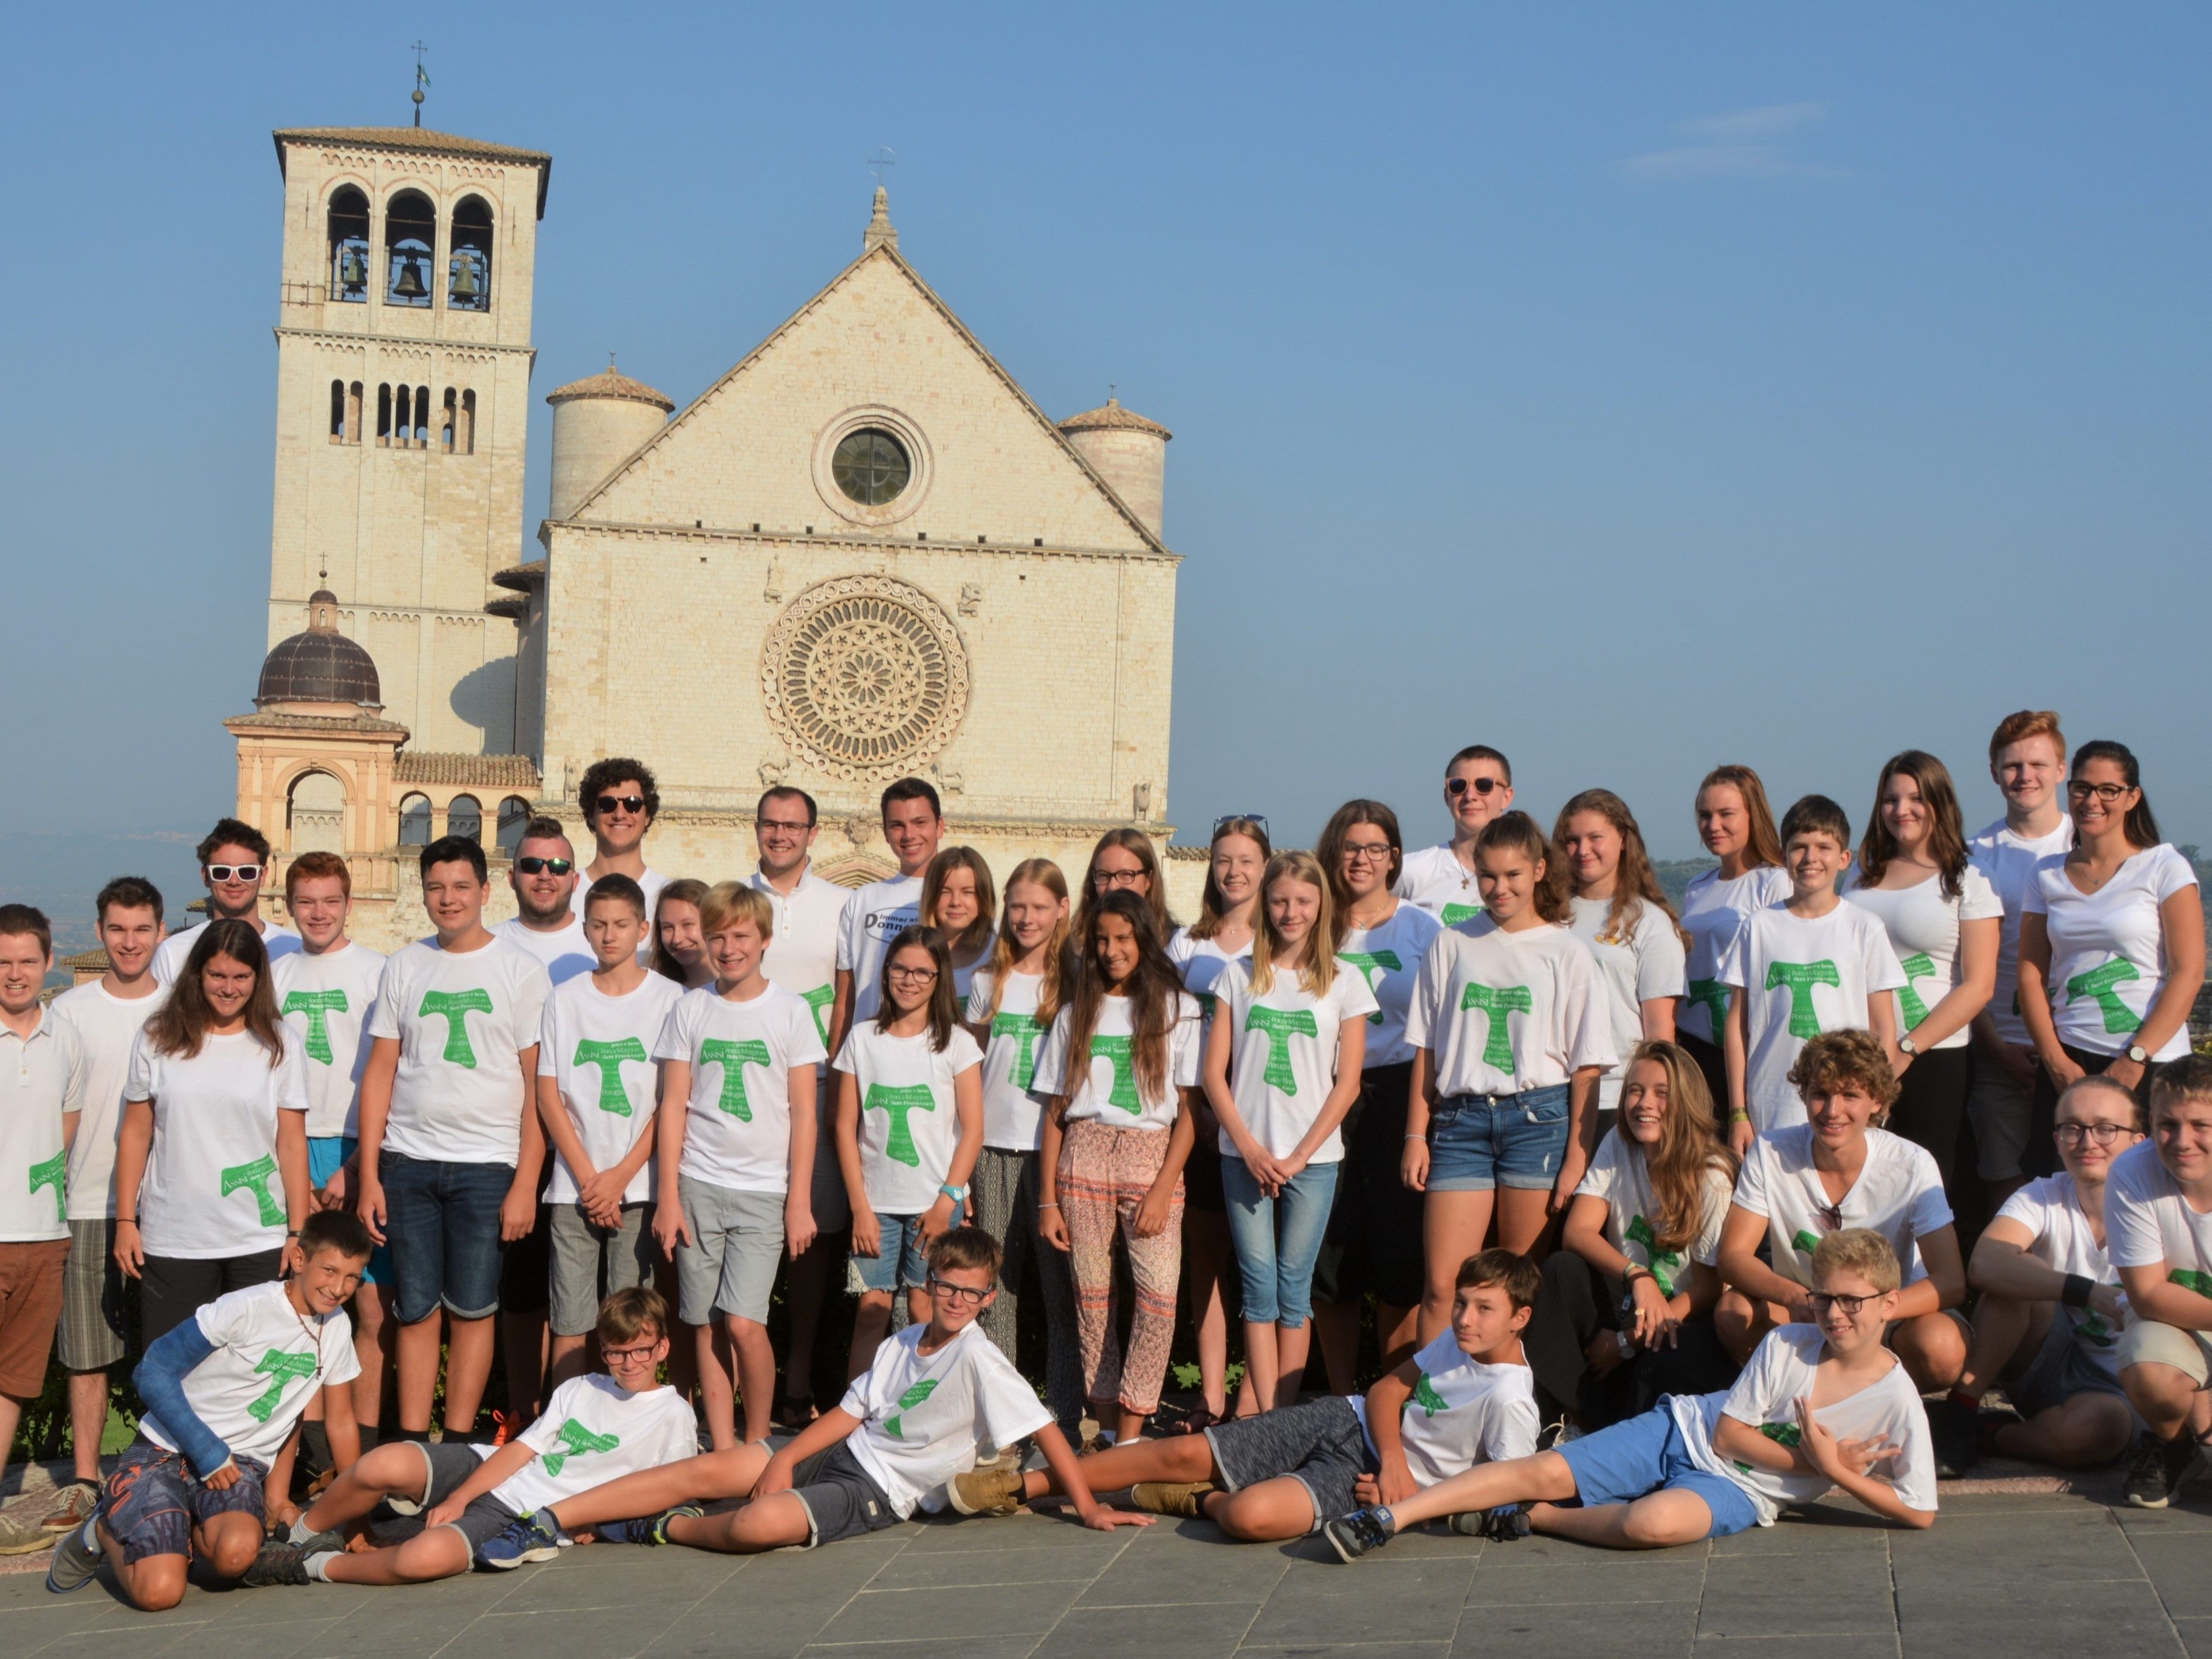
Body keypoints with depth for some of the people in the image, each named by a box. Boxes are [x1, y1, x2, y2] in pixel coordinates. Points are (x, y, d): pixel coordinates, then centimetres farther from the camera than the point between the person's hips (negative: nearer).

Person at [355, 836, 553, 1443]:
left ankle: (459, 1442, 12)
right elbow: (380, 1071, 10)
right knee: (416, 1309, 5)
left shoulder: (521, 971, 1)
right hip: (407, 1163, 3)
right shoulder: (405, 968, 10)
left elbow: (539, 1085, -1)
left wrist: (526, 1183, -8)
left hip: (487, 1164, -2)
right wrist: (368, 1175, 3)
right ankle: (410, 1442, 12)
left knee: (471, 1308, 3)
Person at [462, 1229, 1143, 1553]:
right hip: (841, 1452, 7)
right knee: (708, 1469, -11)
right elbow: (850, 1411, 10)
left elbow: (1044, 1428, -14)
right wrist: (784, 1461, -2)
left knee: (758, 1525, -32)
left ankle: (663, 1527, -2)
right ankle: (547, 1521, -9)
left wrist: (1087, 1505, -19)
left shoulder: (978, 1359, -12)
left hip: (879, 1492, -7)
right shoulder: (903, 1343, 10)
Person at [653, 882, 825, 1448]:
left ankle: (758, 1441, 7)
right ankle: (722, 1450, 11)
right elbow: (674, 1106, 6)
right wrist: (668, 1198, 1)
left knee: (744, 1322, -11)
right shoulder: (690, 1009, 6)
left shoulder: (791, 1011, 1)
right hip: (698, 1185, 2)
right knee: (706, 1326, 3)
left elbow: (804, 1113, 1)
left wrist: (800, 1201, -3)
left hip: (764, 1189, -2)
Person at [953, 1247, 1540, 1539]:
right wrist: (1394, 1456, -12)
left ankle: (1201, 1502, 4)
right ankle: (1023, 1485, 6)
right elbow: (1388, 1387, 9)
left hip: (1359, 1479, -6)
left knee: (1250, 1515, -33)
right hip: (1347, 1419, 6)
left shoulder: (1509, 1401, -19)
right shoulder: (1456, 1341, 2)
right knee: (1185, 1452, -3)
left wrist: (1410, 1496, -17)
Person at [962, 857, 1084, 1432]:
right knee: (993, 1284, 5)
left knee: (1061, 1282, -2)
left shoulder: (1077, 982, 3)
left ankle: (1067, 1414, 6)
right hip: (994, 1147, 3)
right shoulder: (987, 983, 11)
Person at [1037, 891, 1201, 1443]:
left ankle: (1130, 1434, -11)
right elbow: (1055, 1112, 12)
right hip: (1084, 1154, 2)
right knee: (1090, 1291, -1)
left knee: (1159, 1292, -14)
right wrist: (1047, 1199, 5)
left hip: (1152, 1155, -2)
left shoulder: (1179, 1009, 7)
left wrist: (1162, 1190, -8)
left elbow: (1189, 1110, 2)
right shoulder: (1078, 1012, 13)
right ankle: (1104, 1427, 7)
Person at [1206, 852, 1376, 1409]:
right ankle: (1265, 1420, 2)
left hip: (1312, 1158, -1)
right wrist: (1249, 1147, -6)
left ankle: (1286, 1414, 9)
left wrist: (1299, 1155, -6)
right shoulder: (1240, 976, 7)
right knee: (1258, 1284, 0)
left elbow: (1347, 1082, 1)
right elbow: (1214, 1072, 4)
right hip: (1244, 1153, 1)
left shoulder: (1344, 983, 4)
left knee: (1294, 1286, 2)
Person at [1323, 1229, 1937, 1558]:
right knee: (1544, 1471, -16)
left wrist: (1835, 1472, -16)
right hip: (1685, 1429, 3)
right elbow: (1728, 1430, -2)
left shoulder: (1896, 1398, -9)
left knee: (1653, 1523, -38)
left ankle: (1529, 1519, -12)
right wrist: (1807, 1462, -13)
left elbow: (1919, 1513, -8)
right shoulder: (1786, 1346, -3)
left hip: (1738, 1490, -3)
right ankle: (1389, 1517, -14)